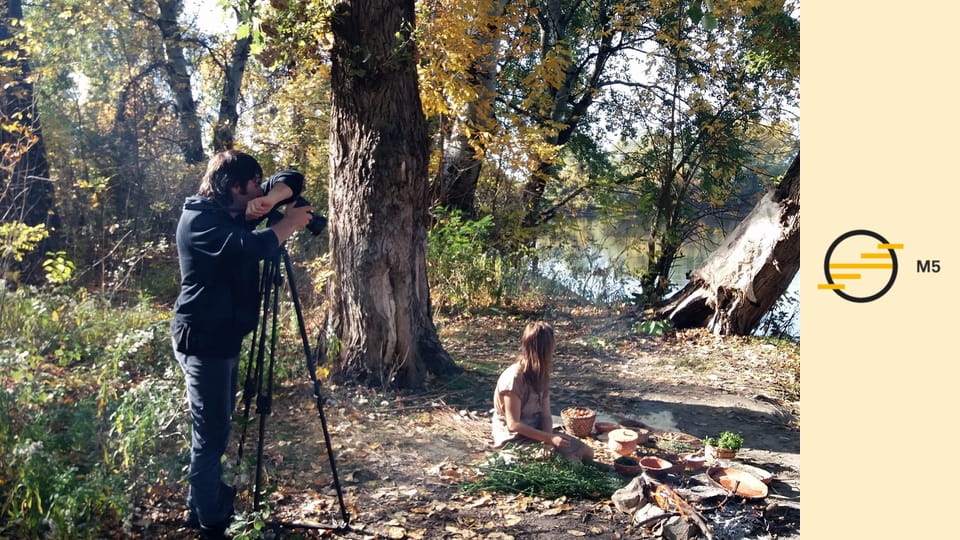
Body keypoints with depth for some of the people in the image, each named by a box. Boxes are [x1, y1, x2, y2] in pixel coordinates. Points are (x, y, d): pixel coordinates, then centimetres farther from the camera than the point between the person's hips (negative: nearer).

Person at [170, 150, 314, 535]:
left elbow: (290, 182, 8)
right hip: (203, 341, -9)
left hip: (225, 336, 10)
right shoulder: (199, 220, -17)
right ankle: (208, 520, 11)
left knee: (219, 427, 20)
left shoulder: (236, 212, 7)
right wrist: (290, 222, -16)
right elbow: (251, 247, -32)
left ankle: (214, 502, 35)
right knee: (211, 433, -2)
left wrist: (270, 200, -13)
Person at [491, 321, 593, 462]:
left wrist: (548, 438, -22)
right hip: (514, 440, -8)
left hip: (536, 432, 8)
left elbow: (546, 414, -2)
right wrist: (550, 438, -24)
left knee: (586, 452, -1)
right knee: (569, 459, -19)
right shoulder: (513, 378, -24)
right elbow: (514, 424, -23)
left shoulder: (541, 374, 2)